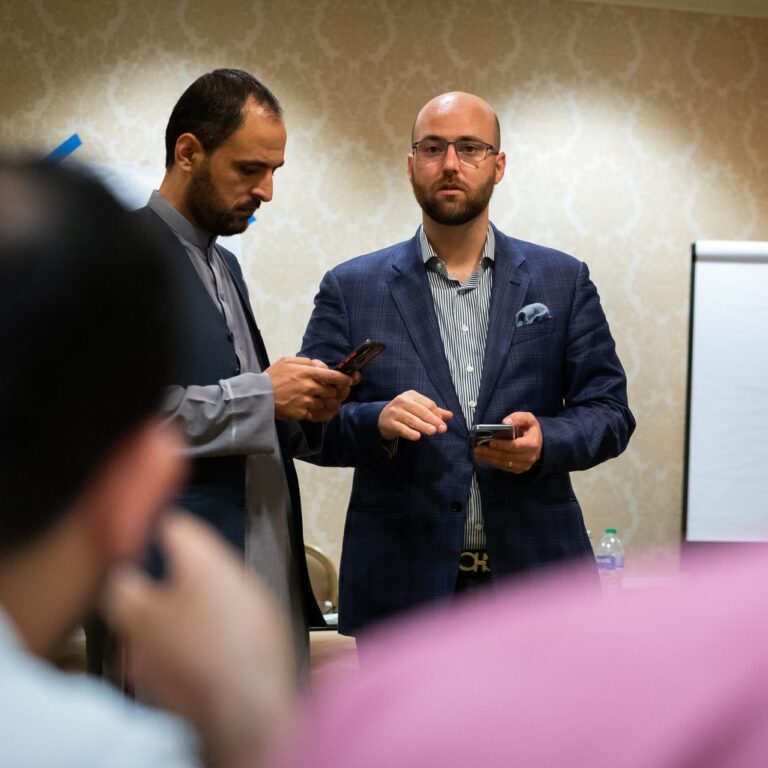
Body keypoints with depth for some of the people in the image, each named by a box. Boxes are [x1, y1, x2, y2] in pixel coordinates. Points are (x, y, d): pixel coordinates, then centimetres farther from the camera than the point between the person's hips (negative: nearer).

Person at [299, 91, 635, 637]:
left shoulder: (563, 280, 9)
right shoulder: (352, 288, 6)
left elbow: (609, 410, 6)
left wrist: (546, 440, -15)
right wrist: (378, 422, -18)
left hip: (536, 576, 1)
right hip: (403, 590, 0)